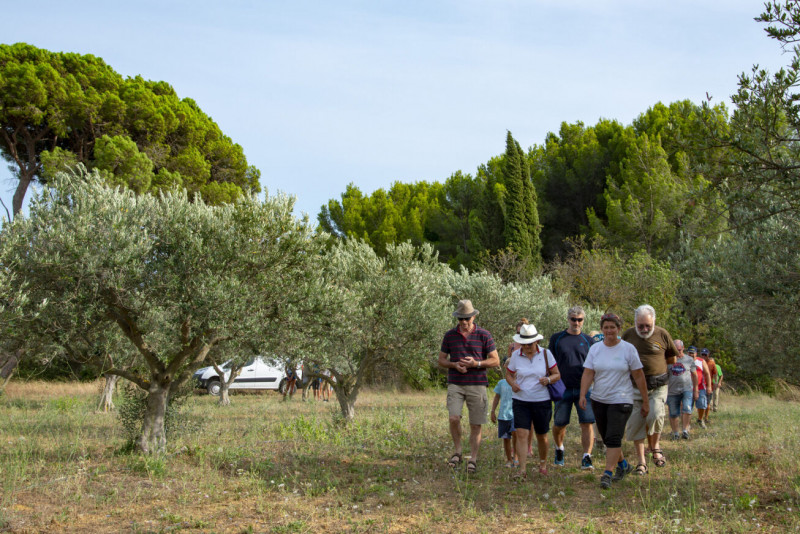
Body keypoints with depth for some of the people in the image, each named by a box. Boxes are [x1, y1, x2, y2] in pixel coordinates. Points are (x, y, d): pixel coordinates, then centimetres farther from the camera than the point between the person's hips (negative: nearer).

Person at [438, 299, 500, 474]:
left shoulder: (484, 335, 1)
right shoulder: (450, 335, 7)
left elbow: (495, 360, 3)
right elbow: (441, 360, 12)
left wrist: (476, 363, -14)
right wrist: (454, 365, -9)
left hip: (477, 384, -1)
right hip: (455, 385, 1)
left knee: (476, 424, 0)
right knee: (454, 418, -18)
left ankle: (473, 459, 11)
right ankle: (457, 451, 3)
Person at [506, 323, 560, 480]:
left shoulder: (545, 354, -3)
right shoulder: (516, 355, -1)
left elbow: (557, 374, 2)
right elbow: (508, 374, 11)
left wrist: (548, 379, -20)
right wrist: (512, 383, -11)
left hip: (542, 401, 0)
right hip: (520, 401, 0)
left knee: (541, 436, 11)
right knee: (521, 434, -13)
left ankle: (543, 463, 36)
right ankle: (522, 469, -15)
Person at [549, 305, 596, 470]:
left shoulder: (589, 341, 9)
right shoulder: (556, 338, 6)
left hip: (584, 389, 0)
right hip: (563, 389, 0)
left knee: (587, 423, -11)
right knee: (559, 424, 7)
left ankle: (586, 458, -9)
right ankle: (559, 449, 35)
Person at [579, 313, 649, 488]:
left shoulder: (628, 349, -4)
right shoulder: (595, 349, 4)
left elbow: (639, 376, -1)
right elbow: (587, 374, -1)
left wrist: (645, 401, 0)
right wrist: (582, 395, -15)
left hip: (621, 400, -4)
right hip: (599, 400, 4)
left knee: (613, 437, -15)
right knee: (607, 438, 13)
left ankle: (608, 474, -15)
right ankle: (623, 464, 35)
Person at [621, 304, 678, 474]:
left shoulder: (662, 335, 0)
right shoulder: (628, 335, 3)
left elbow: (672, 359, 13)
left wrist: (653, 365, 9)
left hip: (657, 386, -2)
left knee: (655, 415, -22)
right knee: (635, 423, 0)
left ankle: (655, 446, 5)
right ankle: (641, 462, 10)